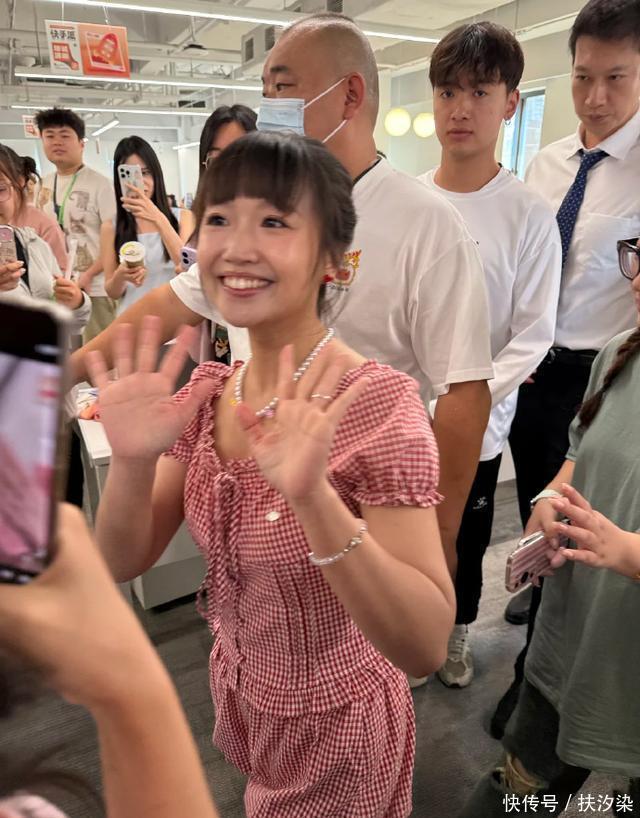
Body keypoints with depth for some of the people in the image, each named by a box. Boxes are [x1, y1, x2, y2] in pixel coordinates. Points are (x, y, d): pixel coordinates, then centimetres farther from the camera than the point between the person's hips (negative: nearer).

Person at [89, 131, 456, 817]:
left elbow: (426, 647, -31)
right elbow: (124, 561, -9)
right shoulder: (208, 390, -9)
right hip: (238, 695, 6)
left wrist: (313, 497, -45)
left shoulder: (377, 404, -28)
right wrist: (133, 461, -28)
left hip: (332, 731, -5)